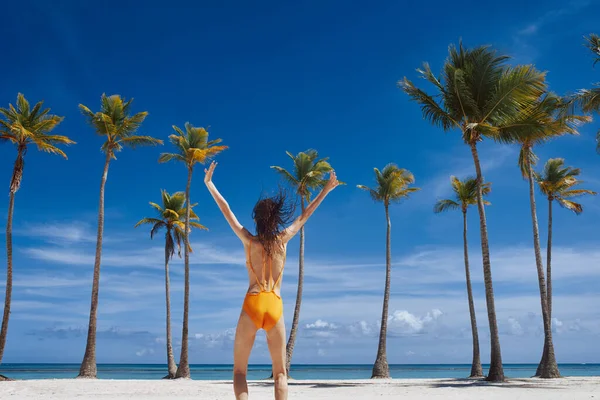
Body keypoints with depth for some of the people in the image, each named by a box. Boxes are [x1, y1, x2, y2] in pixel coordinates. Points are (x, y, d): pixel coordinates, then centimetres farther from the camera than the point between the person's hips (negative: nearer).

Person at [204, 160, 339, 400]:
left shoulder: (249, 240, 4)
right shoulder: (283, 239, 7)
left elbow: (227, 211, 9)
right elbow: (305, 215, 16)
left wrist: (209, 183, 16)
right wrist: (326, 189, 25)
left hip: (252, 304, -1)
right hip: (275, 307, 1)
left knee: (239, 370, 6)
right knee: (280, 372, 9)